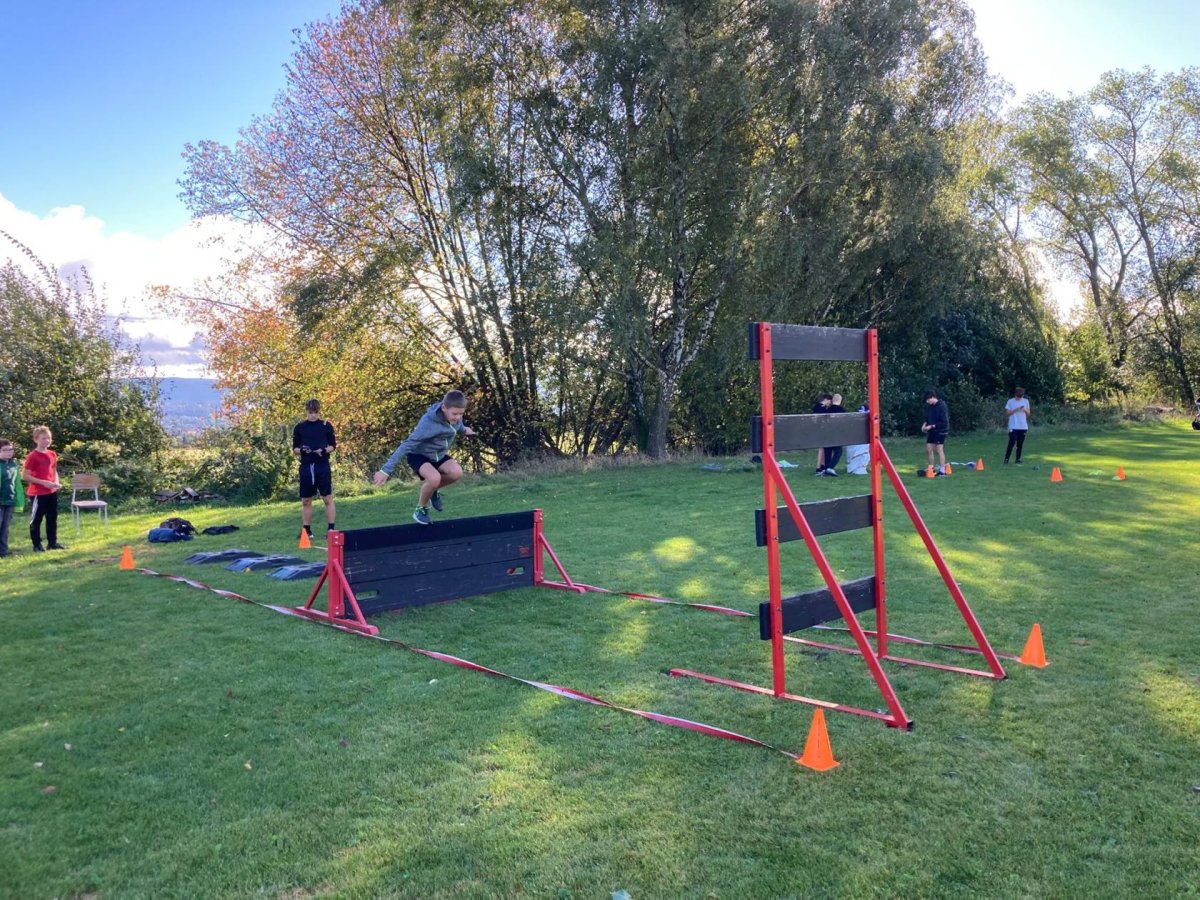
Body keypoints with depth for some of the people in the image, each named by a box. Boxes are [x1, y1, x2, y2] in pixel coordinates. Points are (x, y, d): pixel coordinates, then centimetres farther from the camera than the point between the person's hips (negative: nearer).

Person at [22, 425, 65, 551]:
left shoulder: (52, 454, 8)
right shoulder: (32, 456, -13)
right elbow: (24, 476, -15)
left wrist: (56, 482, 2)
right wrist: (43, 482, -19)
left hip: (52, 492, 7)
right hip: (37, 493, -7)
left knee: (52, 518, 12)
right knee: (36, 520, 3)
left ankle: (52, 543, 22)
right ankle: (37, 545, 10)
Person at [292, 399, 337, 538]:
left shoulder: (326, 426, 4)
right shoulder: (299, 427, 6)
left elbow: (333, 445, 6)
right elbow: (294, 449, 9)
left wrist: (325, 450, -15)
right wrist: (301, 450, -13)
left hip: (323, 466, -2)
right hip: (306, 467, 2)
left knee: (328, 498, -4)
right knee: (306, 501, 6)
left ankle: (331, 529, 0)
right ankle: (307, 530, 15)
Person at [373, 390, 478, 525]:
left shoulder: (455, 417, -15)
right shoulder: (429, 423, -35)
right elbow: (407, 445, -35)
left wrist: (464, 429, 36)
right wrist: (386, 470, -38)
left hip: (438, 455, 6)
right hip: (418, 455, -6)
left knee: (456, 472, -24)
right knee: (434, 478, -34)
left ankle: (433, 490, 7)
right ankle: (421, 509, -5)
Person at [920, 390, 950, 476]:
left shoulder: (942, 406, -18)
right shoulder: (929, 406, 5)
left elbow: (944, 422, -19)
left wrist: (932, 426, -20)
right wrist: (925, 424, -1)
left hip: (940, 431, -8)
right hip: (931, 431, 8)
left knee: (940, 450, -5)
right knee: (928, 449, 9)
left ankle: (942, 471, 1)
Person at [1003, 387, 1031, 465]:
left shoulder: (1026, 401, 7)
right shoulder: (1010, 401, -2)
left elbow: (1028, 413, 11)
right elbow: (1007, 413, -4)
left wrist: (1025, 410, -10)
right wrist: (1015, 410, -17)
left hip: (1023, 426, 3)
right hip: (1013, 426, -3)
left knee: (1020, 444, 6)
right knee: (1011, 443, -10)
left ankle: (1018, 459, 13)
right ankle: (1006, 459, -2)